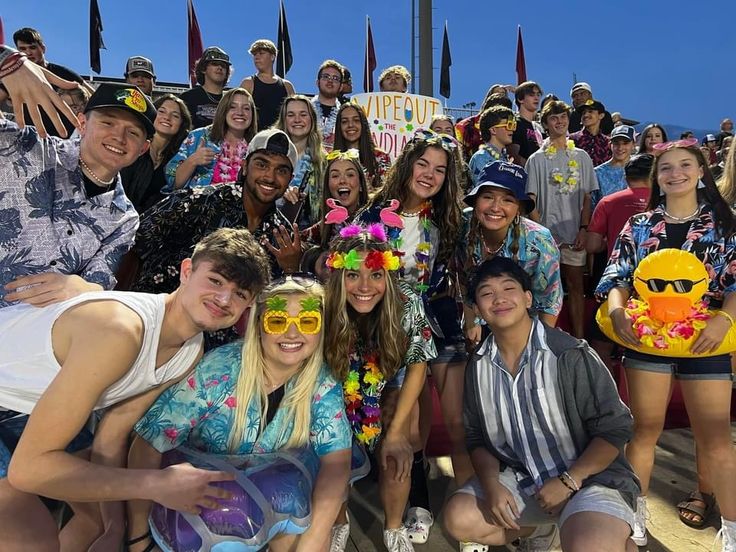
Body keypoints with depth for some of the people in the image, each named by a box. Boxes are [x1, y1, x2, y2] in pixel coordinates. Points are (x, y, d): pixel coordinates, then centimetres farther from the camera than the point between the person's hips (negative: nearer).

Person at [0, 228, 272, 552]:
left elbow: (111, 441, -3)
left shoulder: (191, 353, -11)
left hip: (30, 406, 8)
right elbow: (29, 467, -34)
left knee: (103, 512, 12)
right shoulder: (120, 330, -38)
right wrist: (159, 484, -33)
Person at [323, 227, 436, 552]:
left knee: (395, 455, -18)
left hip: (387, 390, 1)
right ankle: (339, 524, 16)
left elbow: (417, 364, -14)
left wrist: (396, 431, -16)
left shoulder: (407, 304, -28)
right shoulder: (322, 307, -30)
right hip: (336, 394, 0)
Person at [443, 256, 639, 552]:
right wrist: (491, 484, -12)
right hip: (521, 478, 5)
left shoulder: (570, 355, -19)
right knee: (459, 518, -10)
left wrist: (567, 481, -16)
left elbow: (615, 429, -12)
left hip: (588, 478, -5)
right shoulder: (478, 365, -3)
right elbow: (477, 438, 5)